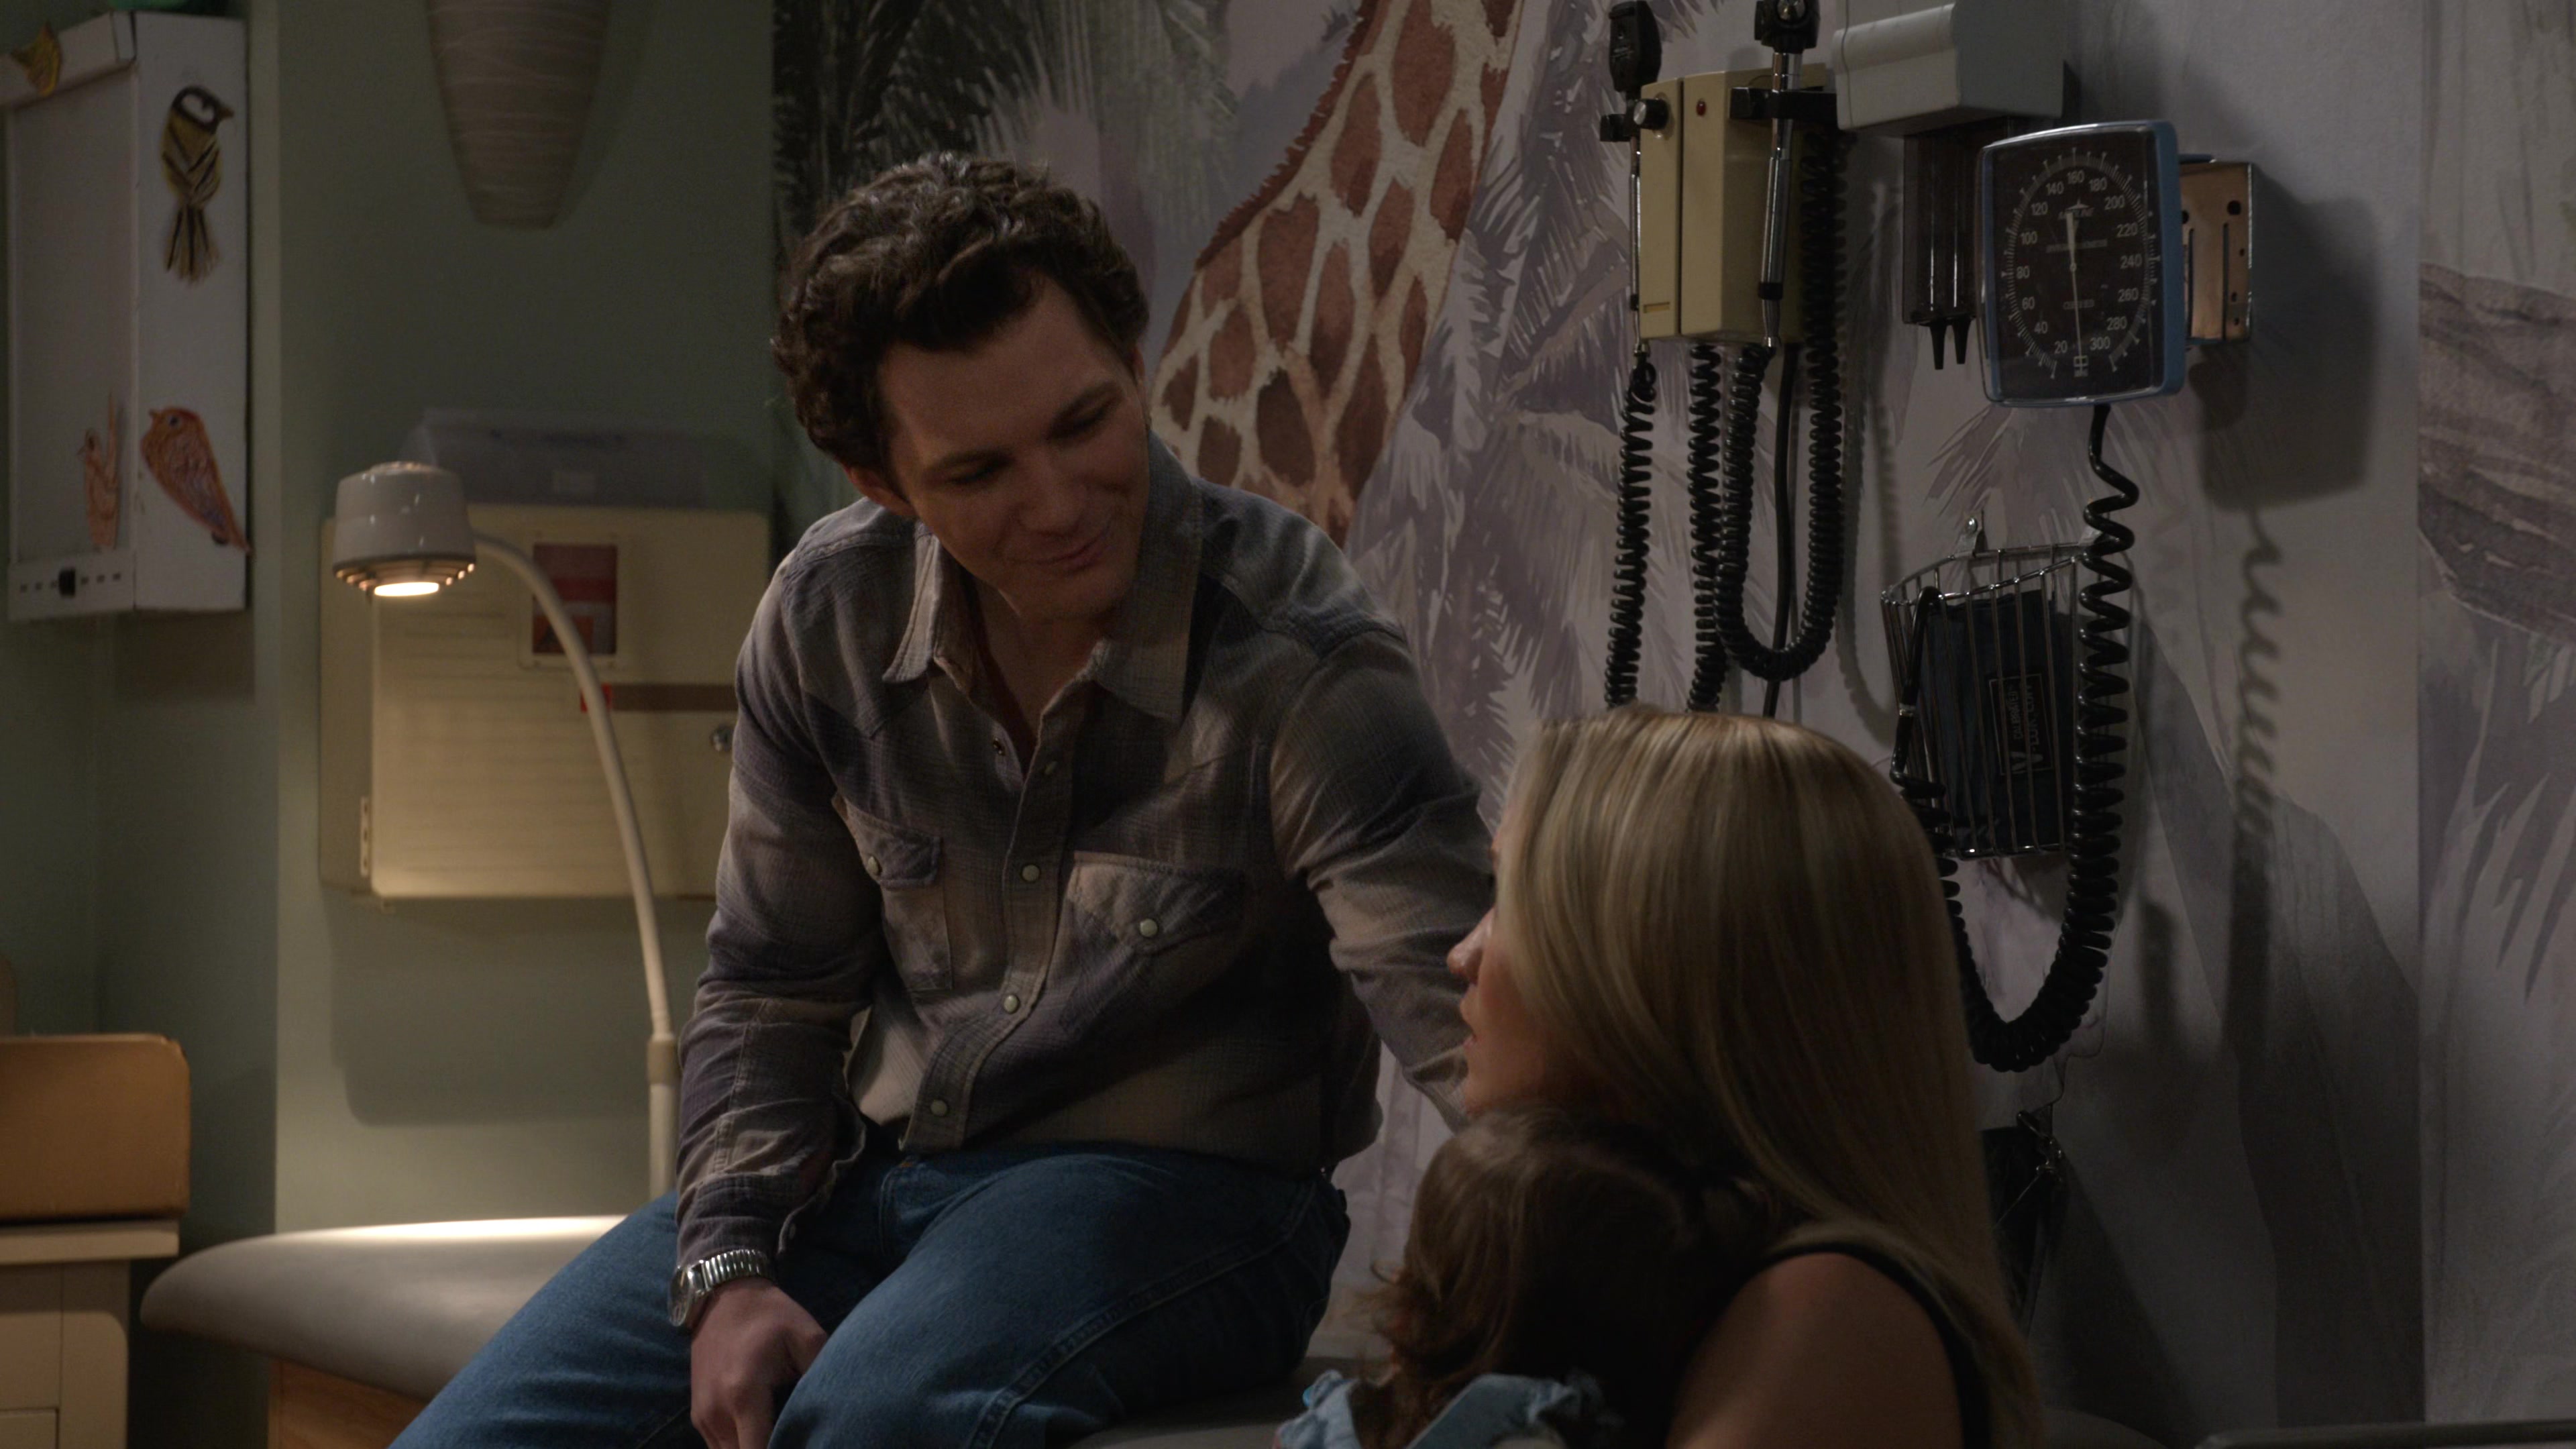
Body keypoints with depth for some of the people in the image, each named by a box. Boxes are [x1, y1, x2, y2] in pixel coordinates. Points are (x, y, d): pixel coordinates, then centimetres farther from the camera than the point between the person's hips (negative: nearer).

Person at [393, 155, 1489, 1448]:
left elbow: (1480, 1013, -28)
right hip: (875, 1170, 5)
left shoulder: (1290, 653, -19)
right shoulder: (828, 614, -3)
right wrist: (731, 1274, -9)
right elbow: (768, 989, 7)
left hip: (1176, 1185, -5)